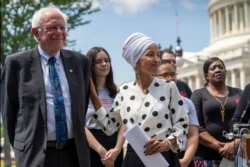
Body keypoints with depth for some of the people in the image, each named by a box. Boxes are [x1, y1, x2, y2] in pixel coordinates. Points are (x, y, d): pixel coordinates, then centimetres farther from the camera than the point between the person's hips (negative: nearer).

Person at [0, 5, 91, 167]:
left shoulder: (80, 61, 7)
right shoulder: (17, 63, -2)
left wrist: (79, 139, 14)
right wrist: (20, 146, 6)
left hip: (74, 151, 3)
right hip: (35, 153, -3)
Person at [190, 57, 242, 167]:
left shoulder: (238, 93, 13)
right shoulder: (198, 95, 6)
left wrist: (235, 144, -13)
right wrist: (219, 146, -15)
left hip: (236, 154, 2)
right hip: (206, 157, -2)